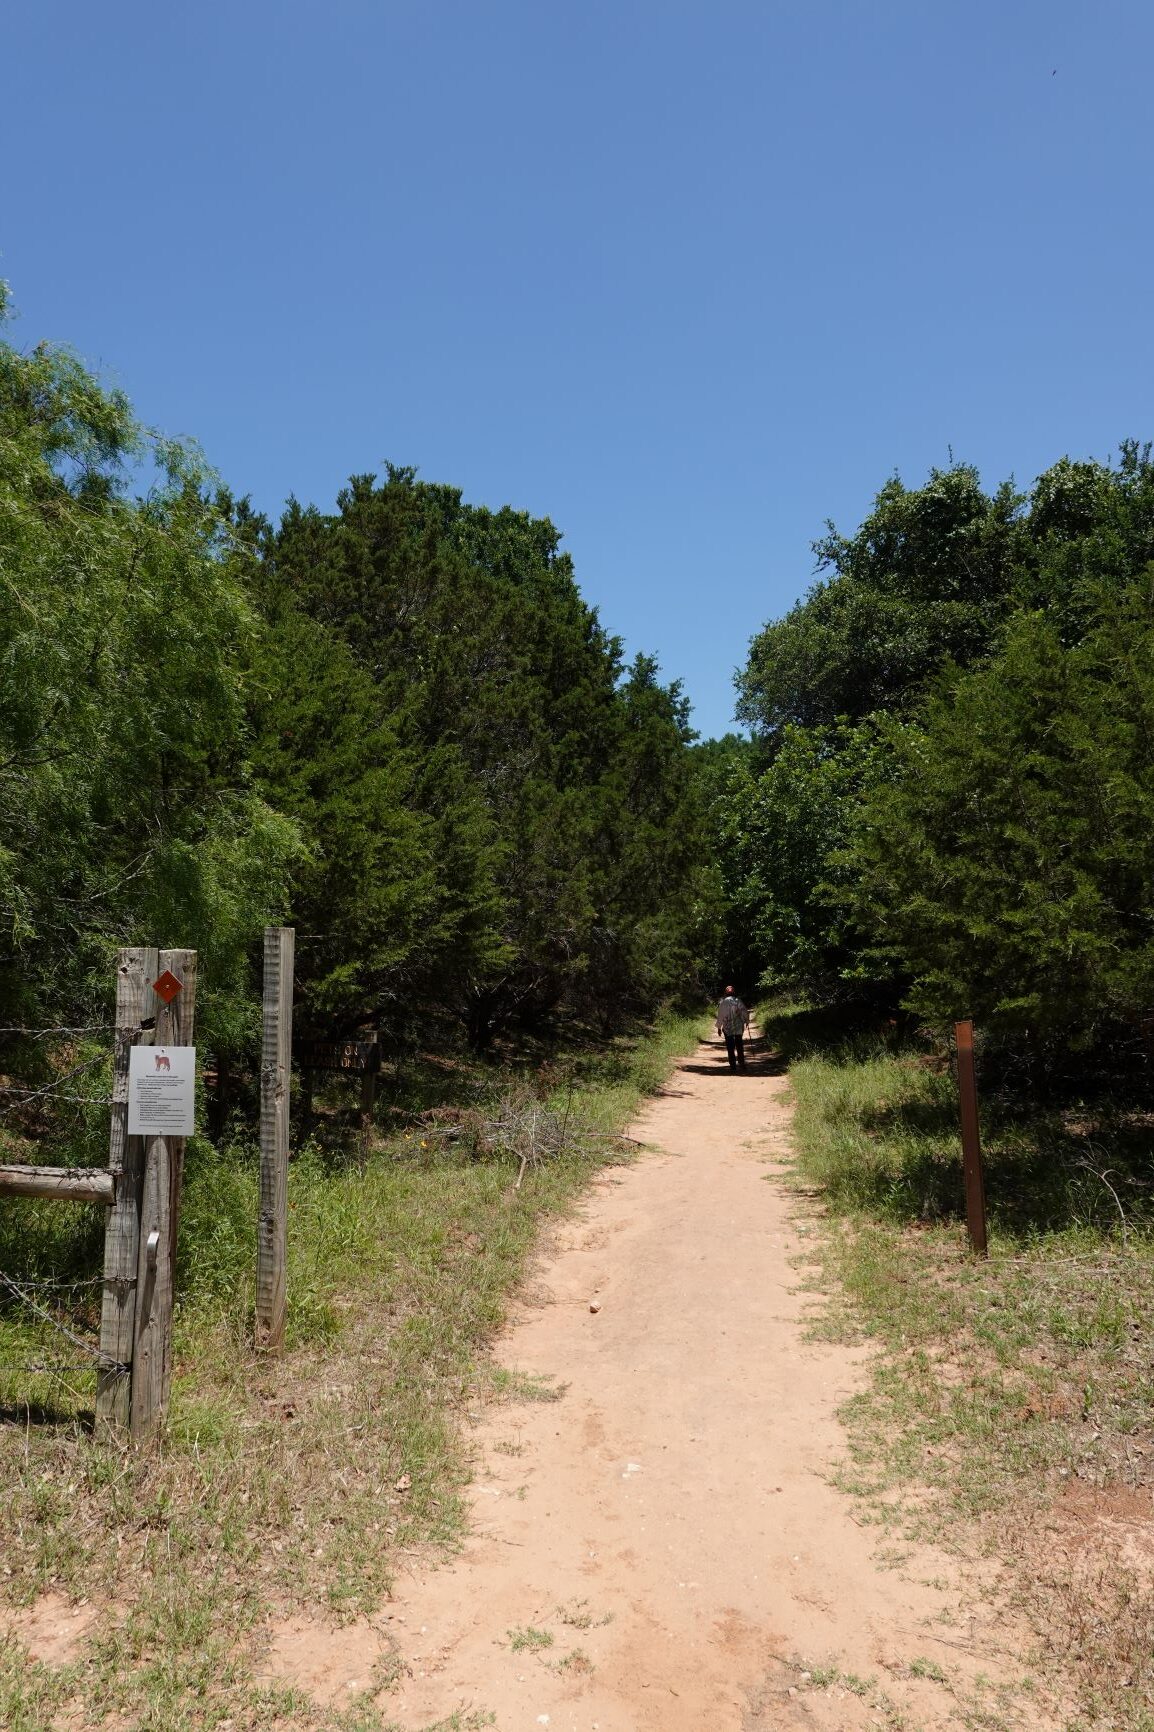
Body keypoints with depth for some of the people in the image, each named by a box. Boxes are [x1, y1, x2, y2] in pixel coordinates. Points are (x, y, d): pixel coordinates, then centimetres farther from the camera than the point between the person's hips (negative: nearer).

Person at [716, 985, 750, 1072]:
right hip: (739, 1028, 2)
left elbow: (720, 1016, -1)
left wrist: (719, 1027, 7)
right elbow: (745, 1012, -1)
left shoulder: (723, 1002, -3)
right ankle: (741, 1064, 16)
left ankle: (733, 1065, 0)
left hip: (728, 1029, -2)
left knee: (730, 1048, 3)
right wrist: (747, 1021, 15)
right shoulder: (738, 1001, -1)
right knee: (739, 1046, 14)